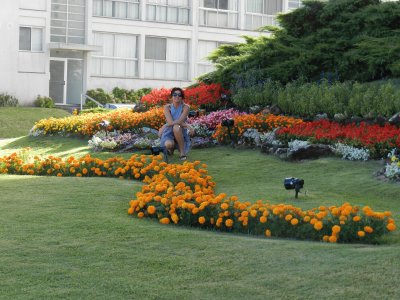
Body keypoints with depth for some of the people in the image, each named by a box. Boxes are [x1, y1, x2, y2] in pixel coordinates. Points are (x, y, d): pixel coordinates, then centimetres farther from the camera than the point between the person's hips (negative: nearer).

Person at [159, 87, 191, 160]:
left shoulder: (185, 107, -10)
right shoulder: (167, 107, -6)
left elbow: (180, 121, -23)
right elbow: (170, 122, -20)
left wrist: (165, 126, -23)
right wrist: (184, 124, -26)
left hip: (180, 134, -1)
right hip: (169, 133, 1)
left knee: (176, 127, -36)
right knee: (168, 144, -35)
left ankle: (182, 151, -19)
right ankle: (171, 148, 8)